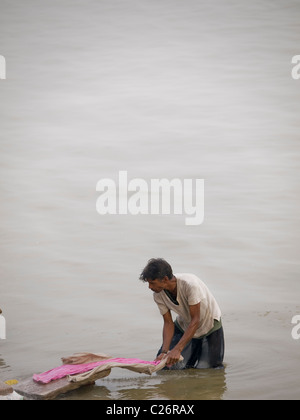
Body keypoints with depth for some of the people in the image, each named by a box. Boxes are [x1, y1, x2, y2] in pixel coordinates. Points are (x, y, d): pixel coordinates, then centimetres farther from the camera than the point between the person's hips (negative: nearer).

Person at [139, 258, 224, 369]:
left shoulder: (190, 284, -37)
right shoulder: (158, 295, -19)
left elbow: (195, 320, -33)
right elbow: (168, 323, -12)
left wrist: (177, 349, -39)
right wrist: (164, 351, -27)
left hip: (209, 323, -4)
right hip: (184, 325, 4)